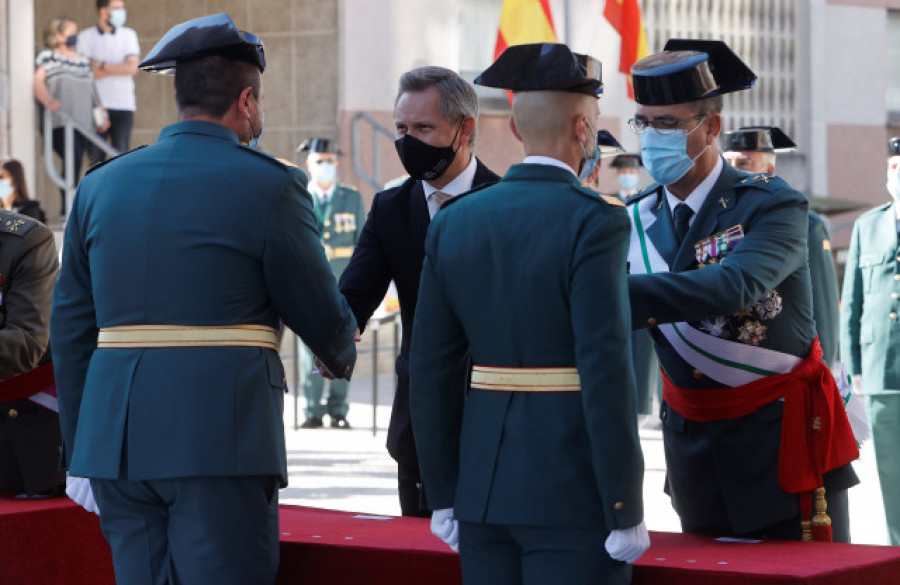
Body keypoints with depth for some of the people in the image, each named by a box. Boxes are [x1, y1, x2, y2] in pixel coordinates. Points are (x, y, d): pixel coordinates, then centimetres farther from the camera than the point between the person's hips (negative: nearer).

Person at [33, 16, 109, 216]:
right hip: (59, 122, -6)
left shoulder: (83, 61, 23)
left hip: (83, 122, 6)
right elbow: (38, 82, -7)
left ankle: (68, 208, 6)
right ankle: (68, 207, -20)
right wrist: (48, 100, -26)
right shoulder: (47, 56, 5)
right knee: (72, 158, -22)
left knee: (75, 164, 1)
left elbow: (92, 90, 26)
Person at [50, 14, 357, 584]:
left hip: (112, 437, 5)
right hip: (220, 436, -5)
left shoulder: (100, 185, 11)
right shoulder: (270, 184, -4)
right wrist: (343, 357, 25)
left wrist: (79, 451, 17)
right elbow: (323, 316, 1)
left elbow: (70, 329, 12)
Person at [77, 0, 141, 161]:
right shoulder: (85, 37, 4)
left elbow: (132, 68, -2)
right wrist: (118, 69, -6)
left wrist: (103, 66, -7)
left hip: (123, 105, 1)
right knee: (96, 156, -2)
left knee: (121, 154, -3)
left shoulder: (128, 35, 10)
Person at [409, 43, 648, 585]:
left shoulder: (455, 222, 6)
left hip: (483, 485, 6)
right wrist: (626, 512, -12)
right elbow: (605, 372, -17)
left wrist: (444, 495, 13)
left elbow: (431, 371, 7)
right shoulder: (593, 222, -12)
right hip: (572, 493, -6)